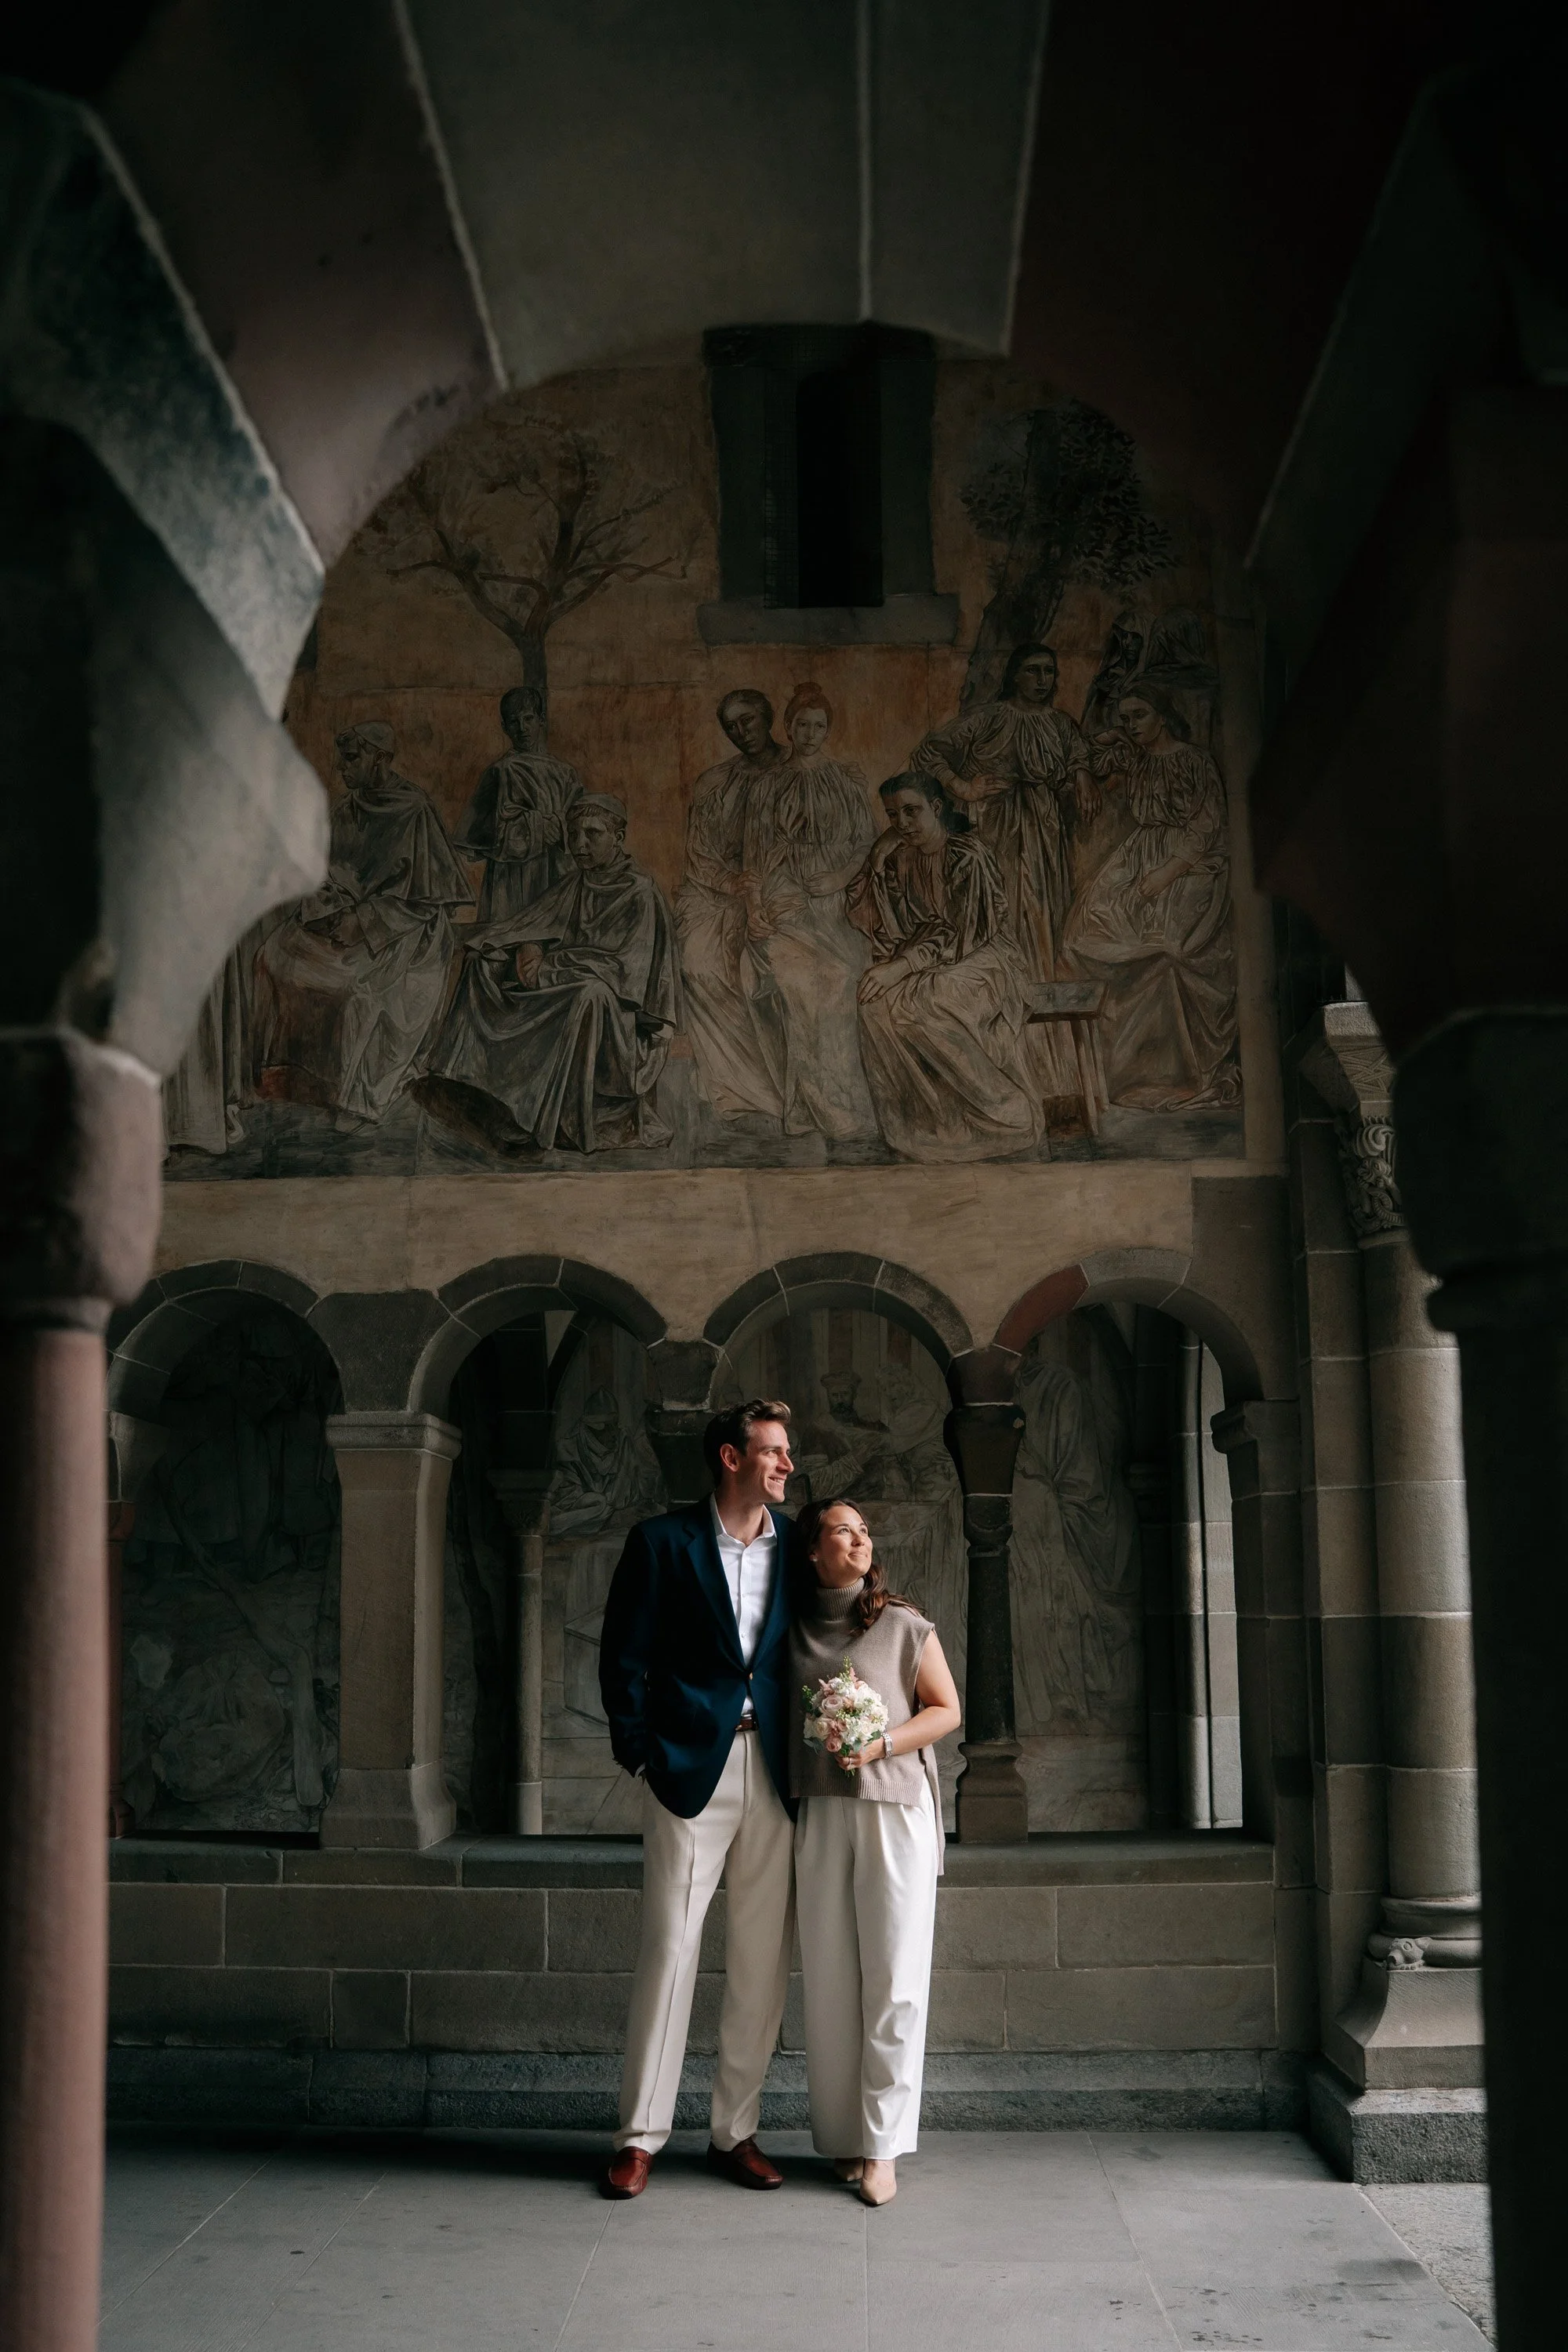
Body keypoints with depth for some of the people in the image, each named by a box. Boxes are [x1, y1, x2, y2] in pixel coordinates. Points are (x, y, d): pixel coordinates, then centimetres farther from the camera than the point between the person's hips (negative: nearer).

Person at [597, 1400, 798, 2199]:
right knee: (669, 1949, -4)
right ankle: (639, 2137, 6)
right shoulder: (663, 1541, -1)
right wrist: (640, 1754, -5)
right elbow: (623, 1656, 0)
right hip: (690, 1767, -4)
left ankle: (736, 2132, 17)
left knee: (761, 1959, 6)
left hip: (772, 1772, 4)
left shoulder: (794, 1545, 9)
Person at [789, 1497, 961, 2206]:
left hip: (896, 1807, -2)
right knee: (830, 1976, 2)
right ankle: (841, 2136, 11)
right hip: (821, 1809, 2)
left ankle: (883, 2145, 2)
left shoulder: (904, 1624, 2)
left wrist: (882, 1743, -10)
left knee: (893, 1977, -4)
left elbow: (946, 1709, 5)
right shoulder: (792, 1630, 9)